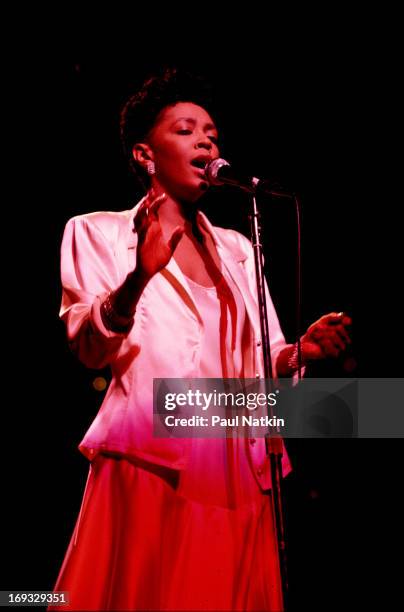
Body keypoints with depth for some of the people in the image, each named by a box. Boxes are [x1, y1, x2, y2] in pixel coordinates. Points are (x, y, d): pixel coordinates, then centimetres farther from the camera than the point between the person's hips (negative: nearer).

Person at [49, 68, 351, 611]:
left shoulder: (237, 248, 18)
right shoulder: (98, 232, 5)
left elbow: (259, 361, 14)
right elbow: (88, 349, -9)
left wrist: (302, 349, -7)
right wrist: (139, 277, -26)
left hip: (236, 474, 5)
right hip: (148, 467, -4)